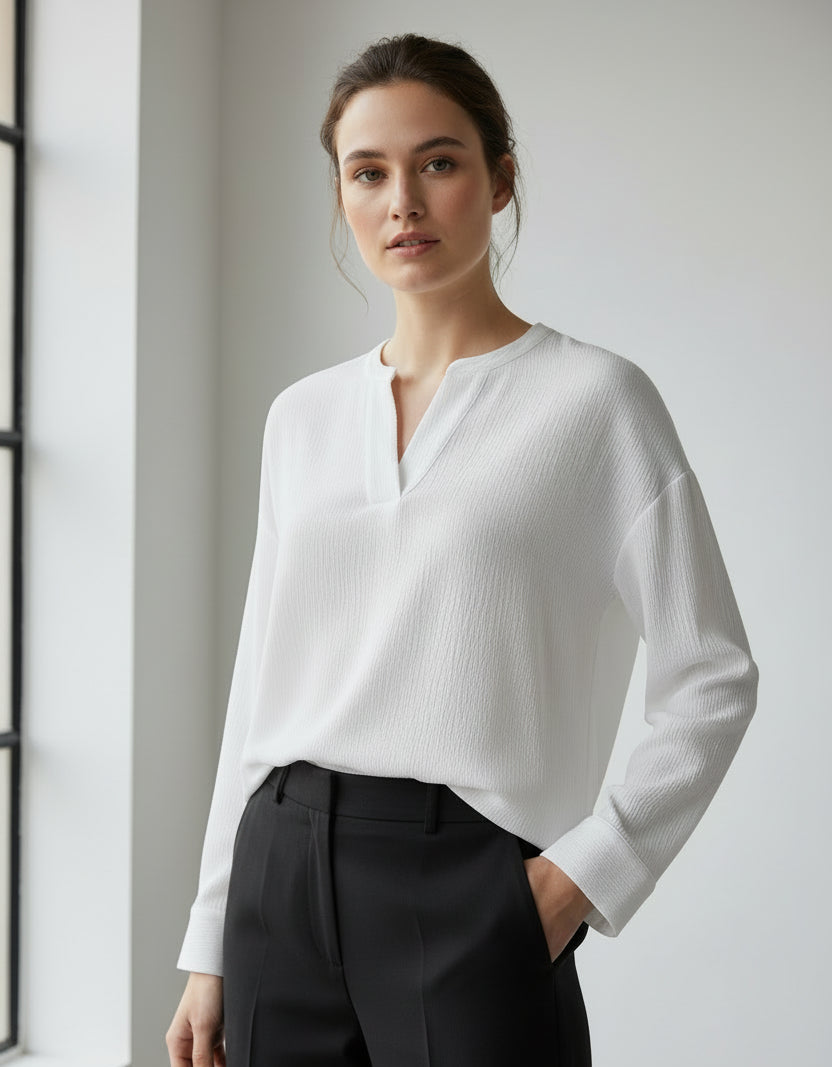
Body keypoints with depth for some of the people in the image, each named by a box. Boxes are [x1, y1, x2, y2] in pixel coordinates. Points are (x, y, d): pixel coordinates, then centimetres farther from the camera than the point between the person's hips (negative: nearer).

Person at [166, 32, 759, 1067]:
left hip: (466, 886, -4)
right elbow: (261, 683, 12)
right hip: (284, 875, 5)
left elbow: (712, 680, -4)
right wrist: (210, 945, 10)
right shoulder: (301, 415, 10)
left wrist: (583, 874, -10)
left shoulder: (594, 397, -5)